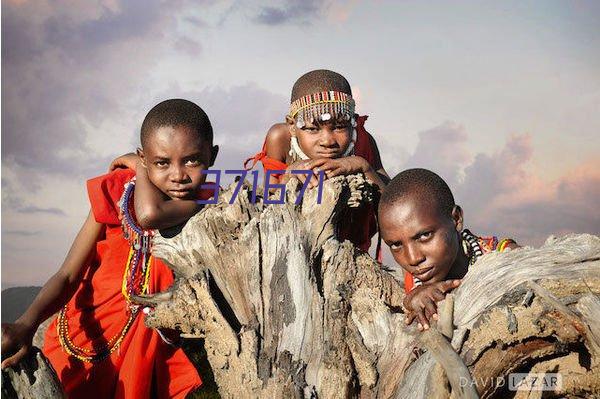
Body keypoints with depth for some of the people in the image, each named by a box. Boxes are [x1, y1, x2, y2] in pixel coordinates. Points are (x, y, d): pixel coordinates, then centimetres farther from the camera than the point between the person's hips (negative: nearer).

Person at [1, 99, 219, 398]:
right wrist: (26, 324, -28)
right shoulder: (117, 194, -9)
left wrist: (139, 170, -12)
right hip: (89, 338, 0)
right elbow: (69, 276, -12)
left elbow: (151, 213, -31)